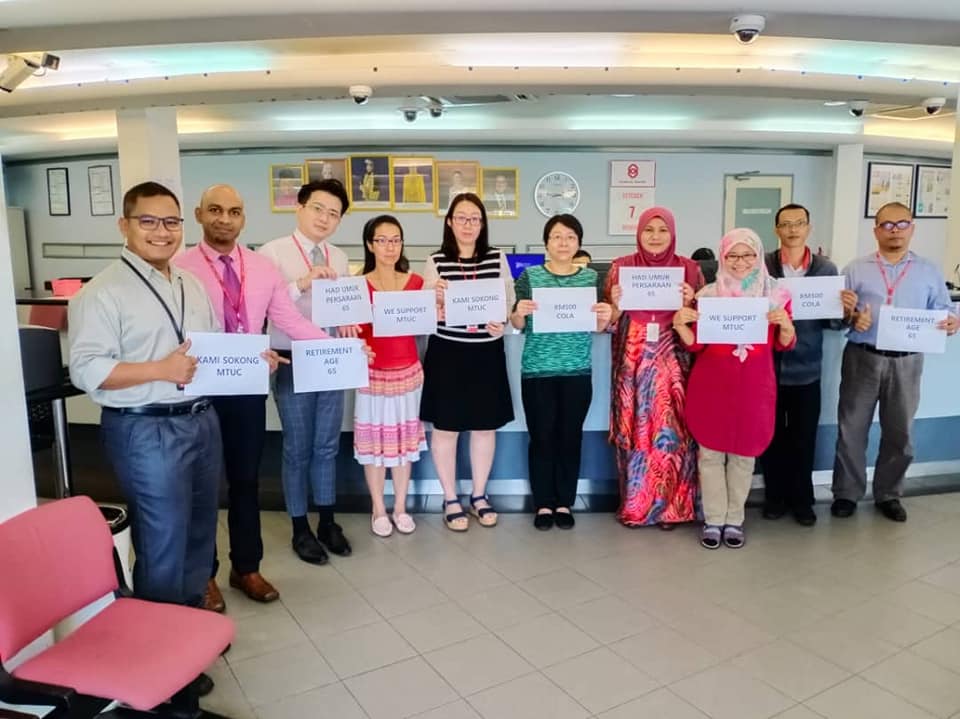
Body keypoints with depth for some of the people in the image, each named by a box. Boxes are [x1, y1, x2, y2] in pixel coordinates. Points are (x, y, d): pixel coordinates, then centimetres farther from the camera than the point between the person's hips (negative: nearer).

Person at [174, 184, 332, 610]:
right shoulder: (180, 268, -8)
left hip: (249, 388, 3)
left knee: (246, 480, 15)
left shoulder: (263, 268, 3)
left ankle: (246, 568, 33)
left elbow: (291, 321, 1)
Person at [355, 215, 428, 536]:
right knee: (374, 442, 6)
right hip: (373, 374, -2)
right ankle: (379, 510, 21)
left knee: (405, 440, 11)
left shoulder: (416, 282, 2)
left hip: (408, 372, 2)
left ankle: (400, 508, 25)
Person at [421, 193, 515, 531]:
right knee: (445, 427, 5)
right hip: (447, 353, -2)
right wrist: (436, 299, -22)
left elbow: (510, 303, 7)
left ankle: (479, 495, 29)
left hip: (487, 353, 2)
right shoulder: (436, 261, -2)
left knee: (485, 426, 12)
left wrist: (502, 323, -12)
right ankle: (450, 499, 21)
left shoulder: (497, 259, 2)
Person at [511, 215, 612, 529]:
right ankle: (543, 504, 18)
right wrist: (519, 312, -19)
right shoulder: (530, 276, 0)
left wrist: (605, 318, -12)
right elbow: (518, 326, 2)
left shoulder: (591, 277, 5)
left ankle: (565, 503, 22)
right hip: (537, 371, -1)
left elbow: (598, 327, 9)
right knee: (541, 437, 3)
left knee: (571, 436, 7)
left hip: (577, 371, 2)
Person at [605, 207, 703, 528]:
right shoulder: (621, 267, 4)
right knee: (634, 428, 3)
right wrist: (616, 304, -15)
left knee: (671, 430, 0)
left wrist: (689, 303, -11)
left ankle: (672, 505, 15)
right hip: (633, 362, 0)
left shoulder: (689, 269, 5)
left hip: (673, 362, 0)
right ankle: (633, 506, 15)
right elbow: (608, 321, 5)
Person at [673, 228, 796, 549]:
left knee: (744, 454, 10)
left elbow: (785, 345, 5)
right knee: (710, 453, 4)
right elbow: (696, 344, 0)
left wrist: (785, 324, -16)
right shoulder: (708, 295, 1)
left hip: (755, 385, 1)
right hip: (711, 384, 0)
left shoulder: (776, 295, 2)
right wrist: (680, 324, -18)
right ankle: (713, 519, 17)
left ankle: (734, 520, 23)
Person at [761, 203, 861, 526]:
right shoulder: (761, 266, -3)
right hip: (767, 367, -1)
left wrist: (847, 311, -17)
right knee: (771, 436, 9)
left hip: (806, 370, 1)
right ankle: (775, 496, 26)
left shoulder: (827, 269, 3)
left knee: (804, 438, 10)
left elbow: (833, 321, 4)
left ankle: (802, 499, 26)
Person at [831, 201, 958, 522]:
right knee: (851, 428, 4)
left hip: (906, 362, 2)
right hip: (862, 358, -1)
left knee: (899, 431, 11)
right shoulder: (855, 269, 5)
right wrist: (851, 317, -20)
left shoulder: (929, 272, 9)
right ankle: (846, 493, 18)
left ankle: (888, 494, 28)